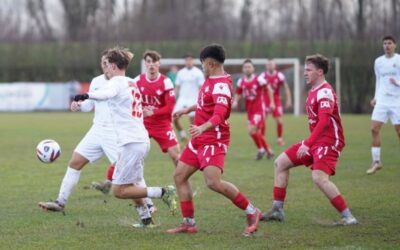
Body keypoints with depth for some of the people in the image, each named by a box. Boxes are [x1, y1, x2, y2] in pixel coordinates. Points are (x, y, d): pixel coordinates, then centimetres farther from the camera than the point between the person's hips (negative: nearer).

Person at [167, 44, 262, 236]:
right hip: (199, 139, 10)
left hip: (213, 140, -10)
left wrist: (202, 127, -49)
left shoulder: (221, 85, -19)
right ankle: (188, 223, 14)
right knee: (179, 176, 8)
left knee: (213, 182, -22)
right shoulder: (210, 81, 11)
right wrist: (187, 110, 41)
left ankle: (252, 212, -6)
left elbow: (219, 114, -33)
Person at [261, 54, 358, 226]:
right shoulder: (314, 91, 13)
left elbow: (324, 121, -29)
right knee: (281, 162, 11)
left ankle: (348, 217, -21)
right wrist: (308, 144, 19)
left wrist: (307, 144, -34)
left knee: (319, 178, -29)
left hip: (328, 142, -11)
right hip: (316, 141, 11)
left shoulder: (324, 92, -17)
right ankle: (277, 210, 17)